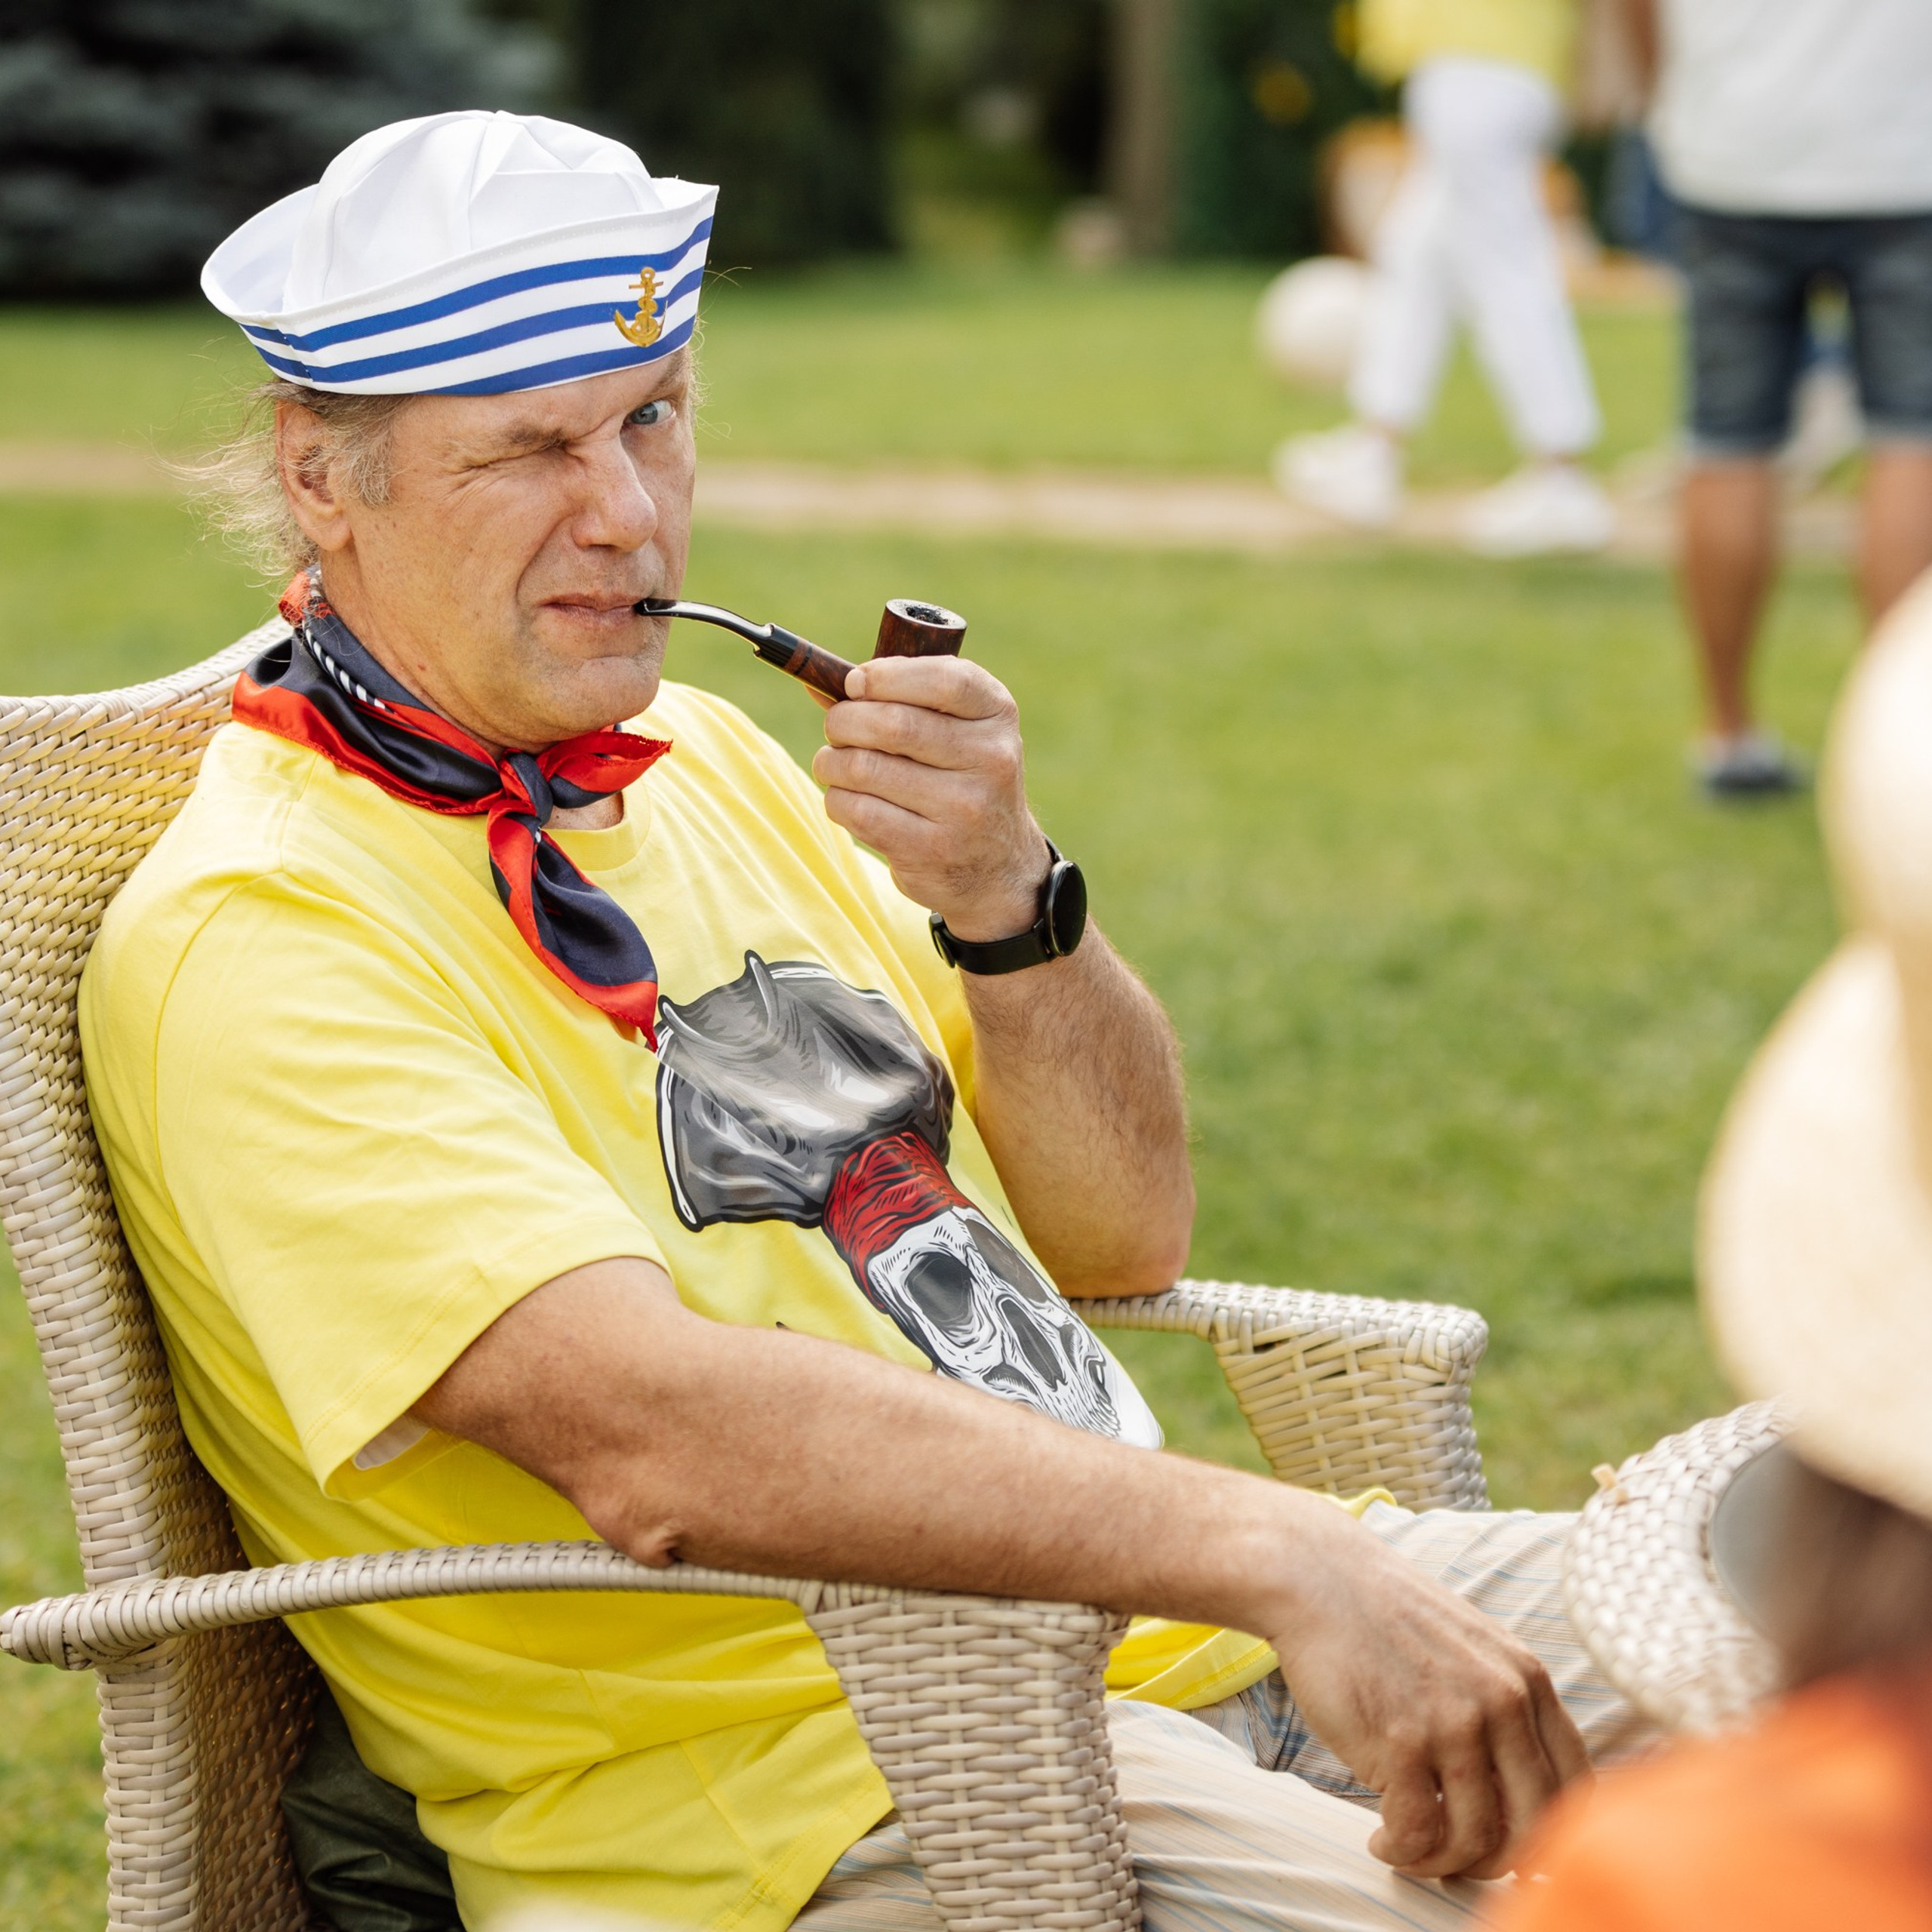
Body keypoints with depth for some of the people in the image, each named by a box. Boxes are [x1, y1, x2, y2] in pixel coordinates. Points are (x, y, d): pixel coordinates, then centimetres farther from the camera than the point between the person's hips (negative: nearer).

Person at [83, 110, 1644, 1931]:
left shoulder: (700, 753, 14)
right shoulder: (247, 941, -12)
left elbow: (1127, 1234, 13)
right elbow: (650, 1437, -27)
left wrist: (1004, 896, -6)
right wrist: (1274, 1556, -34)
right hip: (796, 1785, -8)